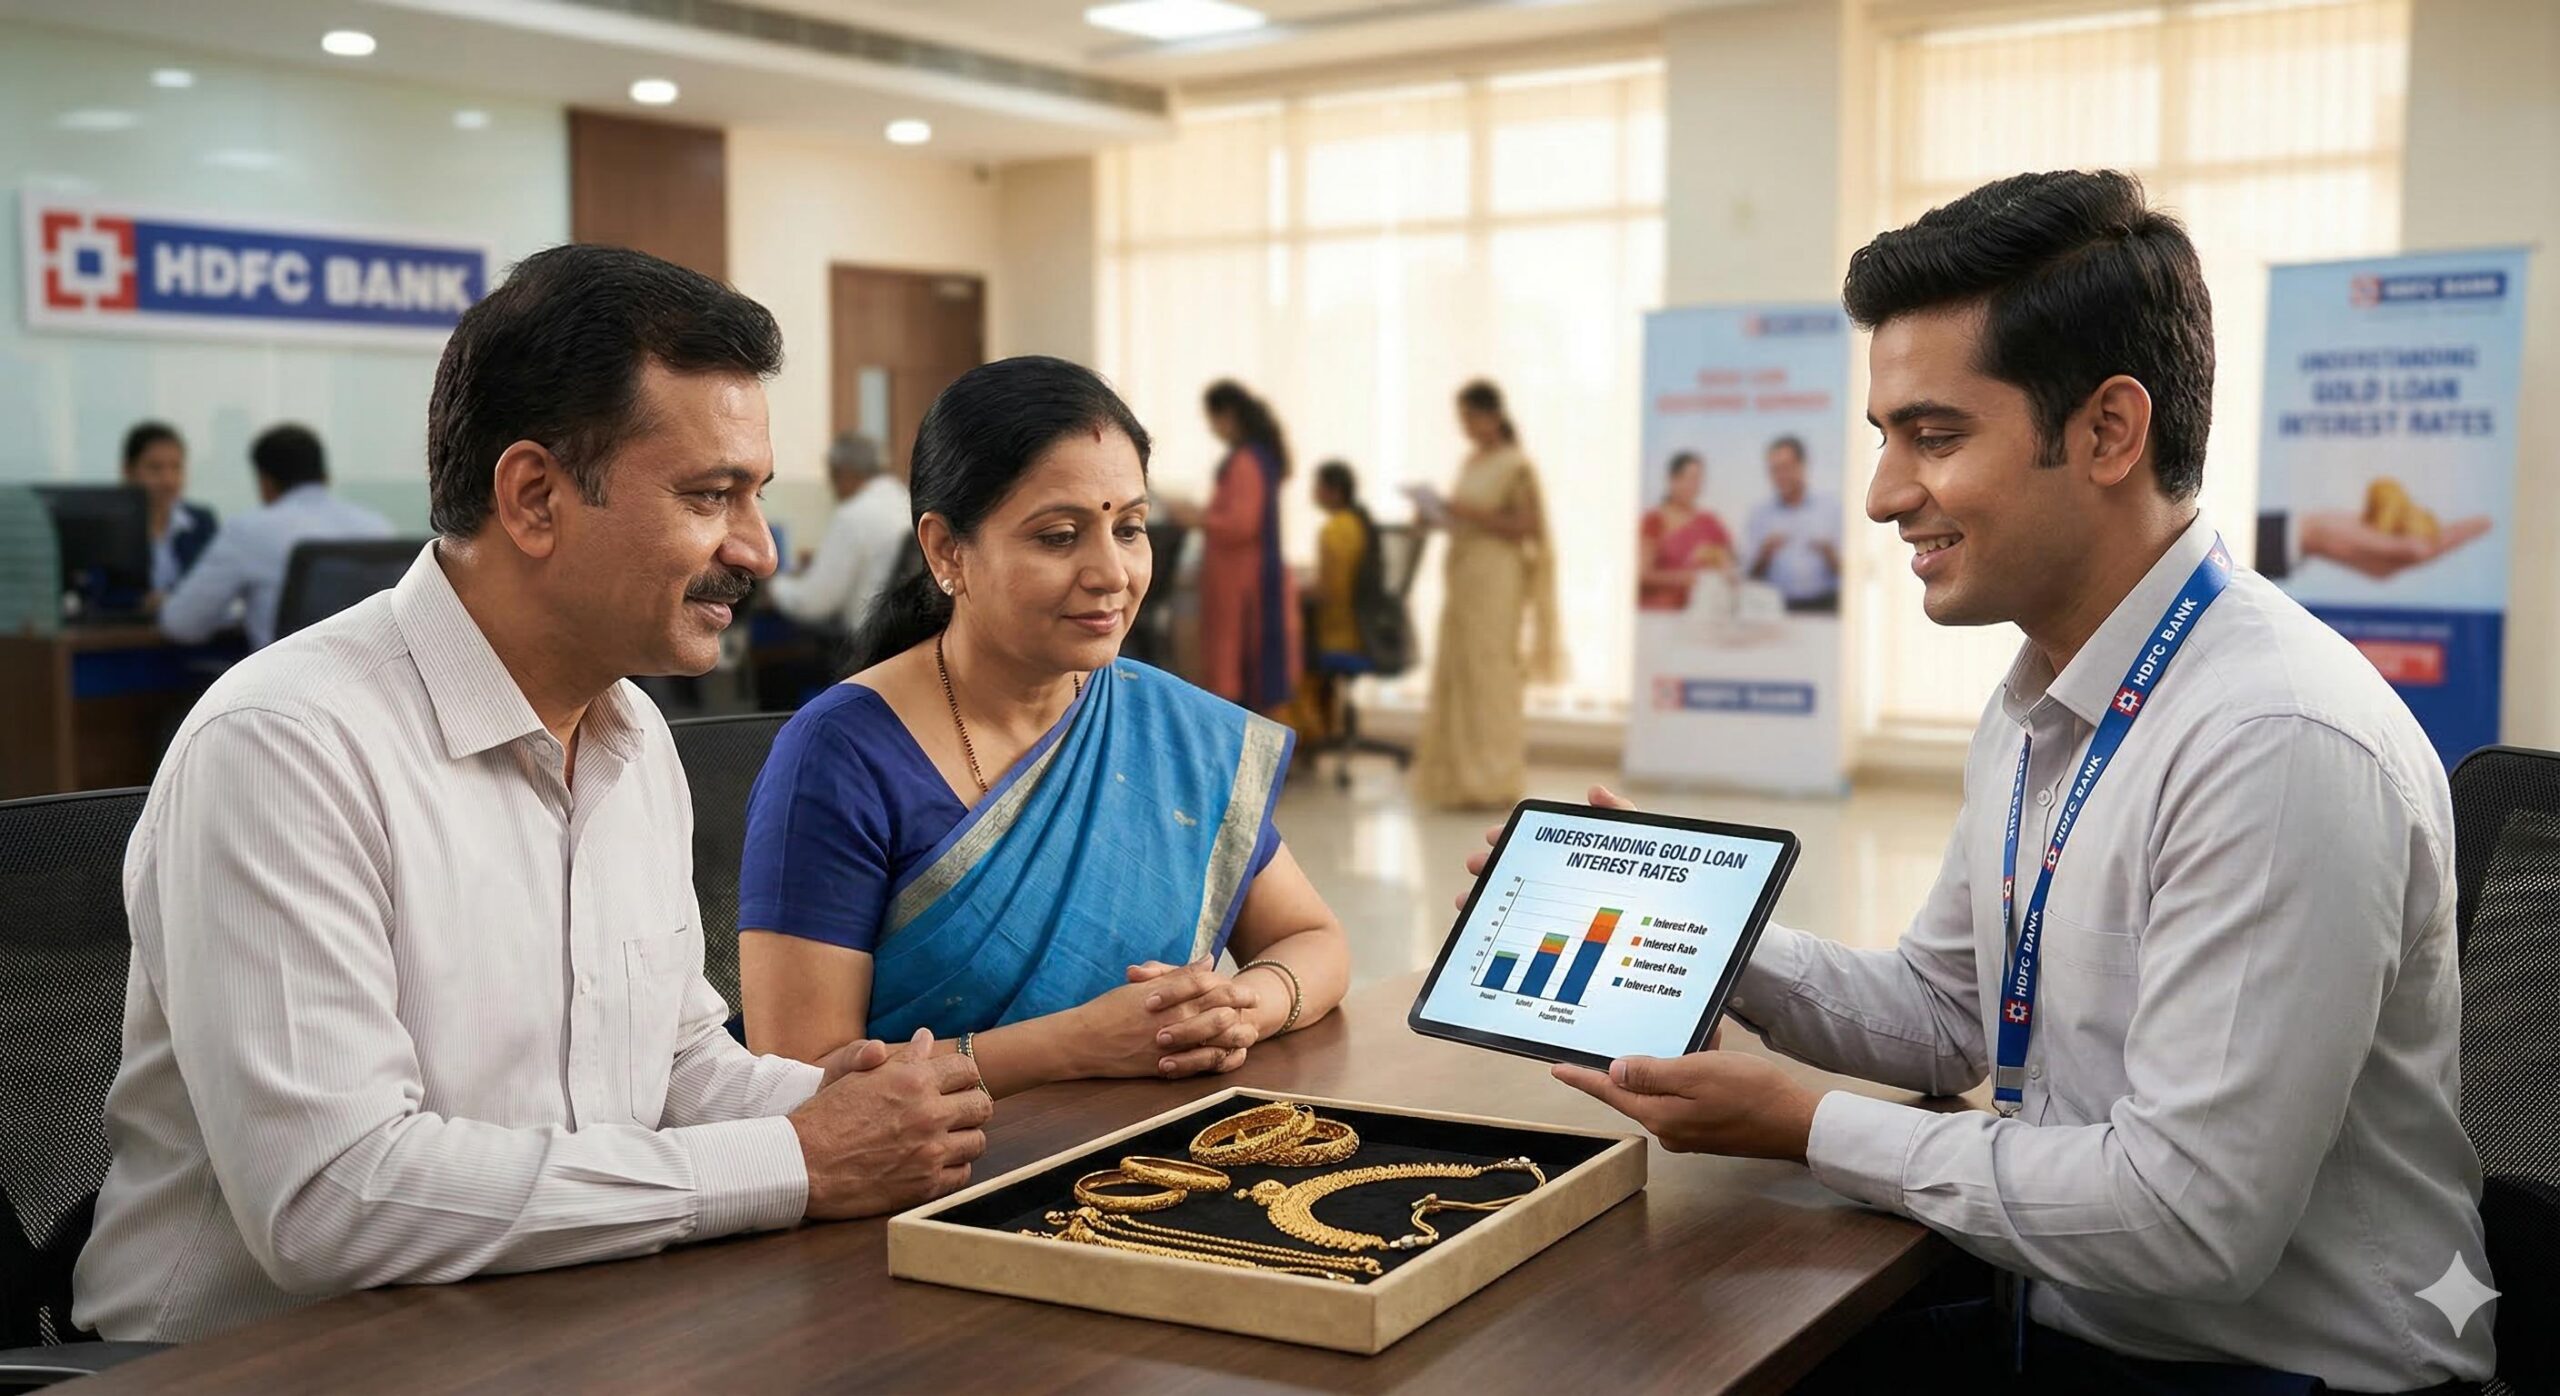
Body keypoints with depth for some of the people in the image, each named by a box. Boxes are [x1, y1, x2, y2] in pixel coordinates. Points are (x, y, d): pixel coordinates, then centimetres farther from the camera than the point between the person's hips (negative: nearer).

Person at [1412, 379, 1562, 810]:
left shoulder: (1516, 466, -8)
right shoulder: (1471, 462, 15)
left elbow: (1527, 527, -14)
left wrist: (1470, 513, -18)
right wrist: (1443, 515, 2)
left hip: (1496, 578, -8)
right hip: (1462, 574, 8)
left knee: (1489, 673, -7)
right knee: (1454, 674, 7)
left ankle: (1493, 780, -2)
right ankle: (1460, 779, 13)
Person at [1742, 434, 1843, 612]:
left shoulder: (1832, 509, 11)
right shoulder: (1758, 513, 10)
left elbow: (1845, 570, 8)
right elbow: (1752, 574, 7)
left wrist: (1829, 554, -10)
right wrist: (1766, 553, -10)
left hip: (1822, 606, 0)